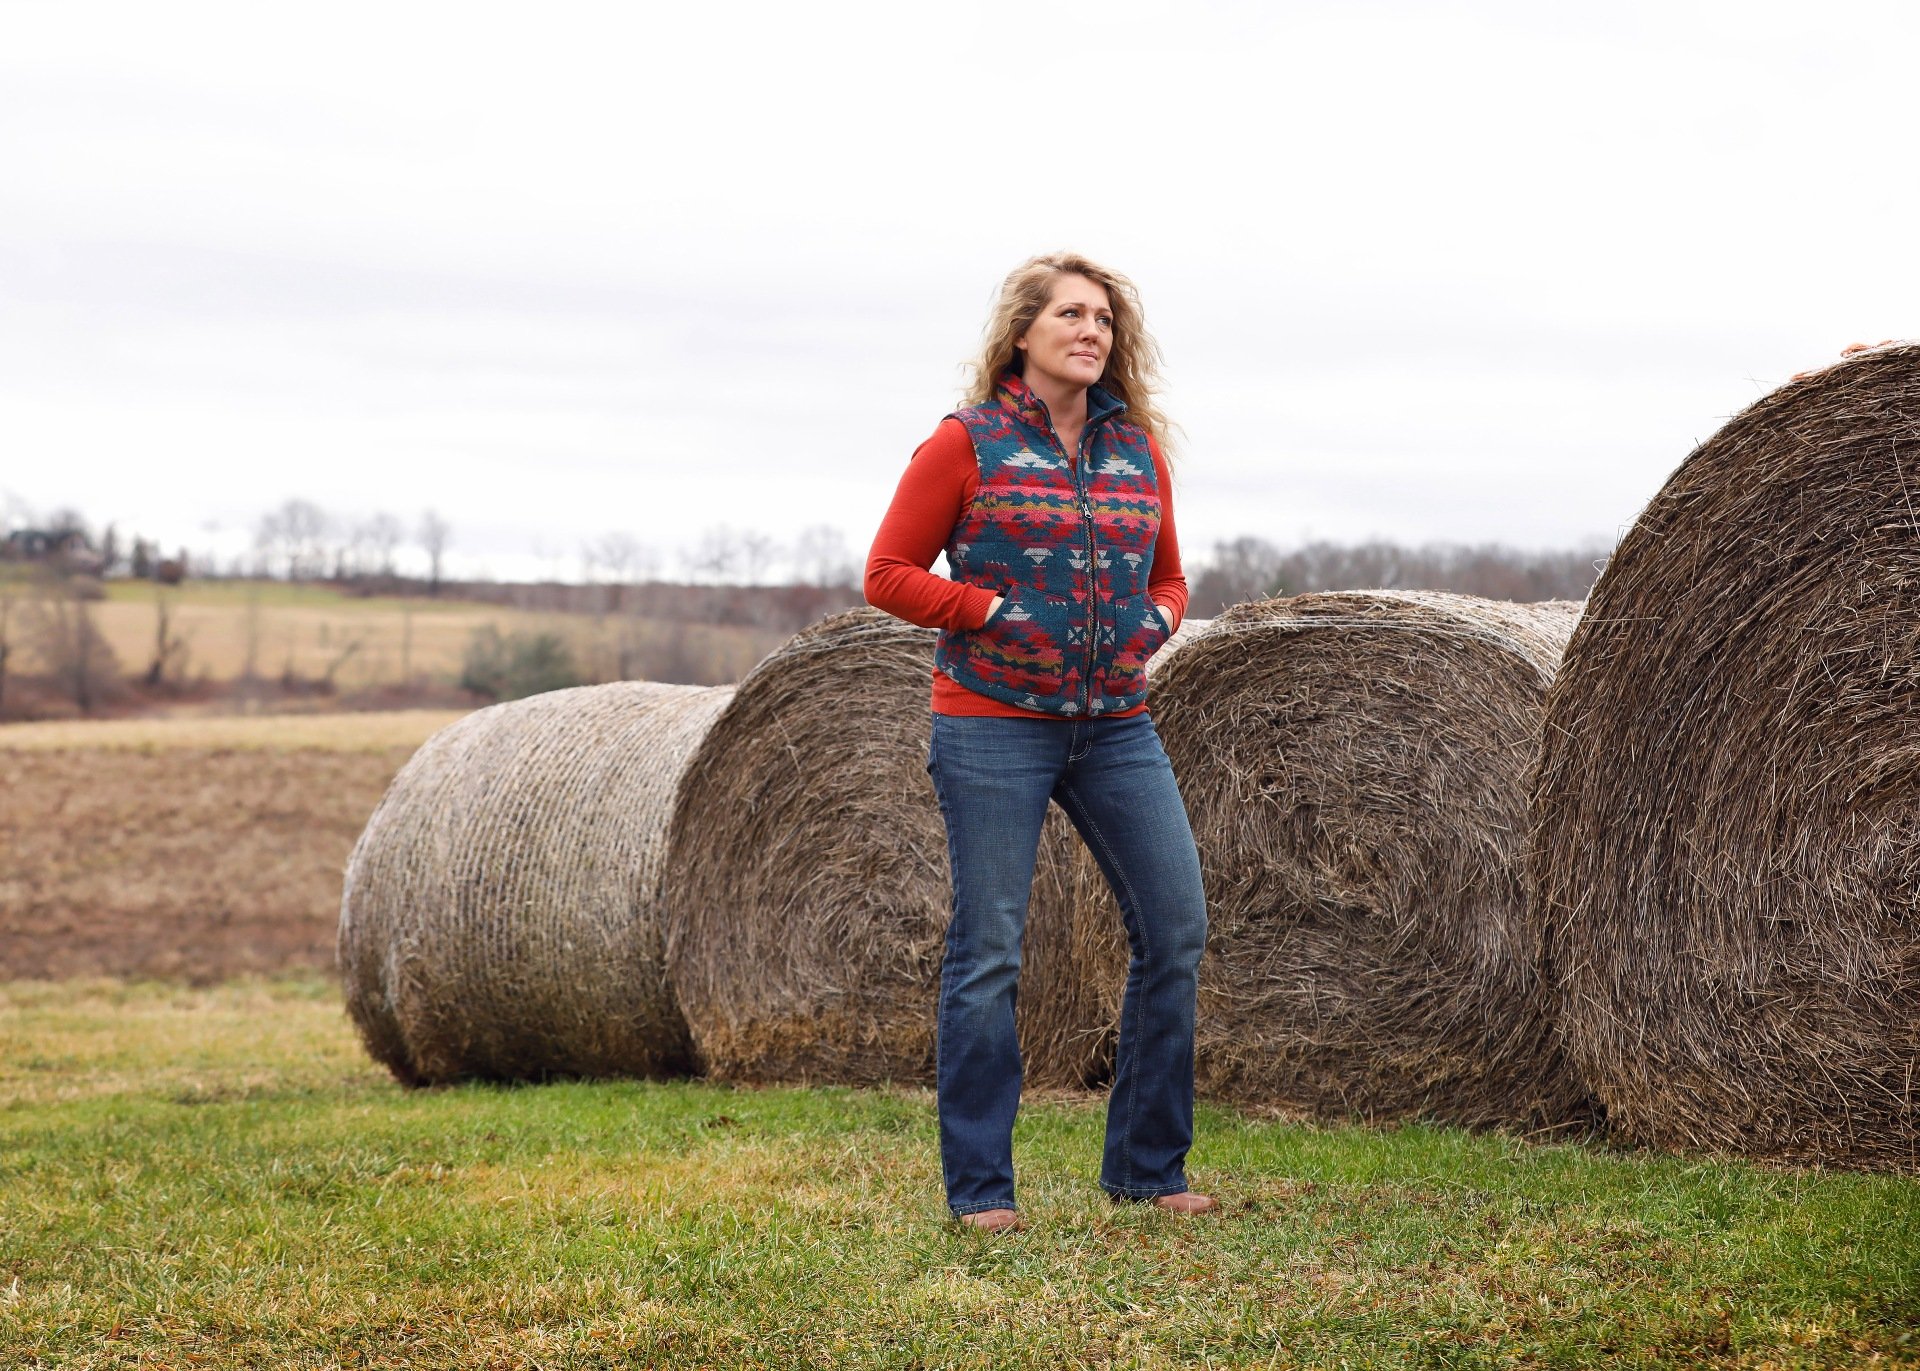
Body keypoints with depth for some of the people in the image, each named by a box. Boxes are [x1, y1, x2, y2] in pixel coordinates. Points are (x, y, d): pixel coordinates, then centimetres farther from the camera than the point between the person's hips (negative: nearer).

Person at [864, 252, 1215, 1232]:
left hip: (1117, 726, 5)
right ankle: (979, 1187, 6)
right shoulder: (968, 443, -4)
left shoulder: (1138, 447, 10)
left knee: (1175, 925, 0)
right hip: (995, 723, -5)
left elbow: (1167, 576, 20)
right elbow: (889, 573, -3)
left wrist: (1154, 621, -1)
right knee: (988, 950, -3)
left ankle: (1147, 1167, 13)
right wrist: (997, 612, -13)